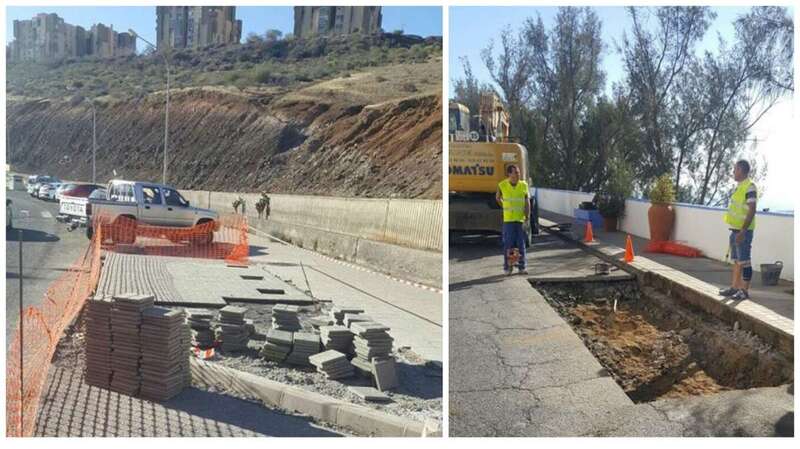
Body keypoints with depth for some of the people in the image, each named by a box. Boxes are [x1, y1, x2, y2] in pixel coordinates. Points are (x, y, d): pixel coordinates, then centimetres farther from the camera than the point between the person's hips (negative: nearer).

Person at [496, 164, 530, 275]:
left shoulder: (524, 185, 3)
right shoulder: (502, 185, -2)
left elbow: (527, 202, 2)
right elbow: (498, 198, 15)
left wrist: (527, 216, -6)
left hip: (521, 219, 2)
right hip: (508, 219, -1)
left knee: (521, 244, 5)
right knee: (508, 244, 0)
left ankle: (522, 267, 13)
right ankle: (507, 267, 8)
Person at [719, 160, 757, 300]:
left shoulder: (749, 186, -13)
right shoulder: (739, 187, 15)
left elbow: (752, 210, -18)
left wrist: (742, 231, -22)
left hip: (743, 231, -9)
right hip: (735, 230, 9)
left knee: (744, 261, -3)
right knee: (736, 261, 13)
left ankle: (744, 291, 2)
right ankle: (734, 287, 20)